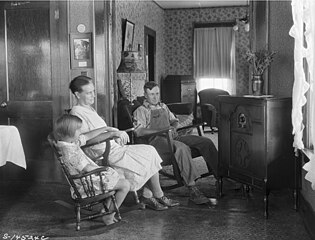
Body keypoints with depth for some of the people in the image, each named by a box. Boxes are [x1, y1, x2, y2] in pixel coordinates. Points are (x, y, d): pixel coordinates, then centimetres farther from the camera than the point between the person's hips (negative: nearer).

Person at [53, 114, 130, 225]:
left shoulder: (72, 141, 2)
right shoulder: (70, 152, -27)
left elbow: (88, 136, 14)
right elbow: (87, 168, -25)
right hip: (88, 182, -11)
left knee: (114, 177, 30)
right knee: (125, 185, -11)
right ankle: (109, 216, 2)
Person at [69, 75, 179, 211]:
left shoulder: (89, 109, 18)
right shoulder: (76, 113, -14)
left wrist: (117, 136, 3)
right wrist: (113, 133, -26)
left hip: (114, 147, 10)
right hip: (106, 154, -10)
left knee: (150, 152, 1)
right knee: (150, 159, -8)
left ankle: (147, 196, 2)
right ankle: (159, 196, 11)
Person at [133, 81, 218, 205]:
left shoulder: (163, 106, 27)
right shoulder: (140, 111, 7)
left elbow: (174, 120, 33)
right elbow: (139, 131, -8)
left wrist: (173, 127, 6)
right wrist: (161, 131, -18)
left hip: (173, 137, 7)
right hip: (157, 140, -7)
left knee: (206, 142, -12)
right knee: (182, 148, -39)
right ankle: (192, 189, -43)